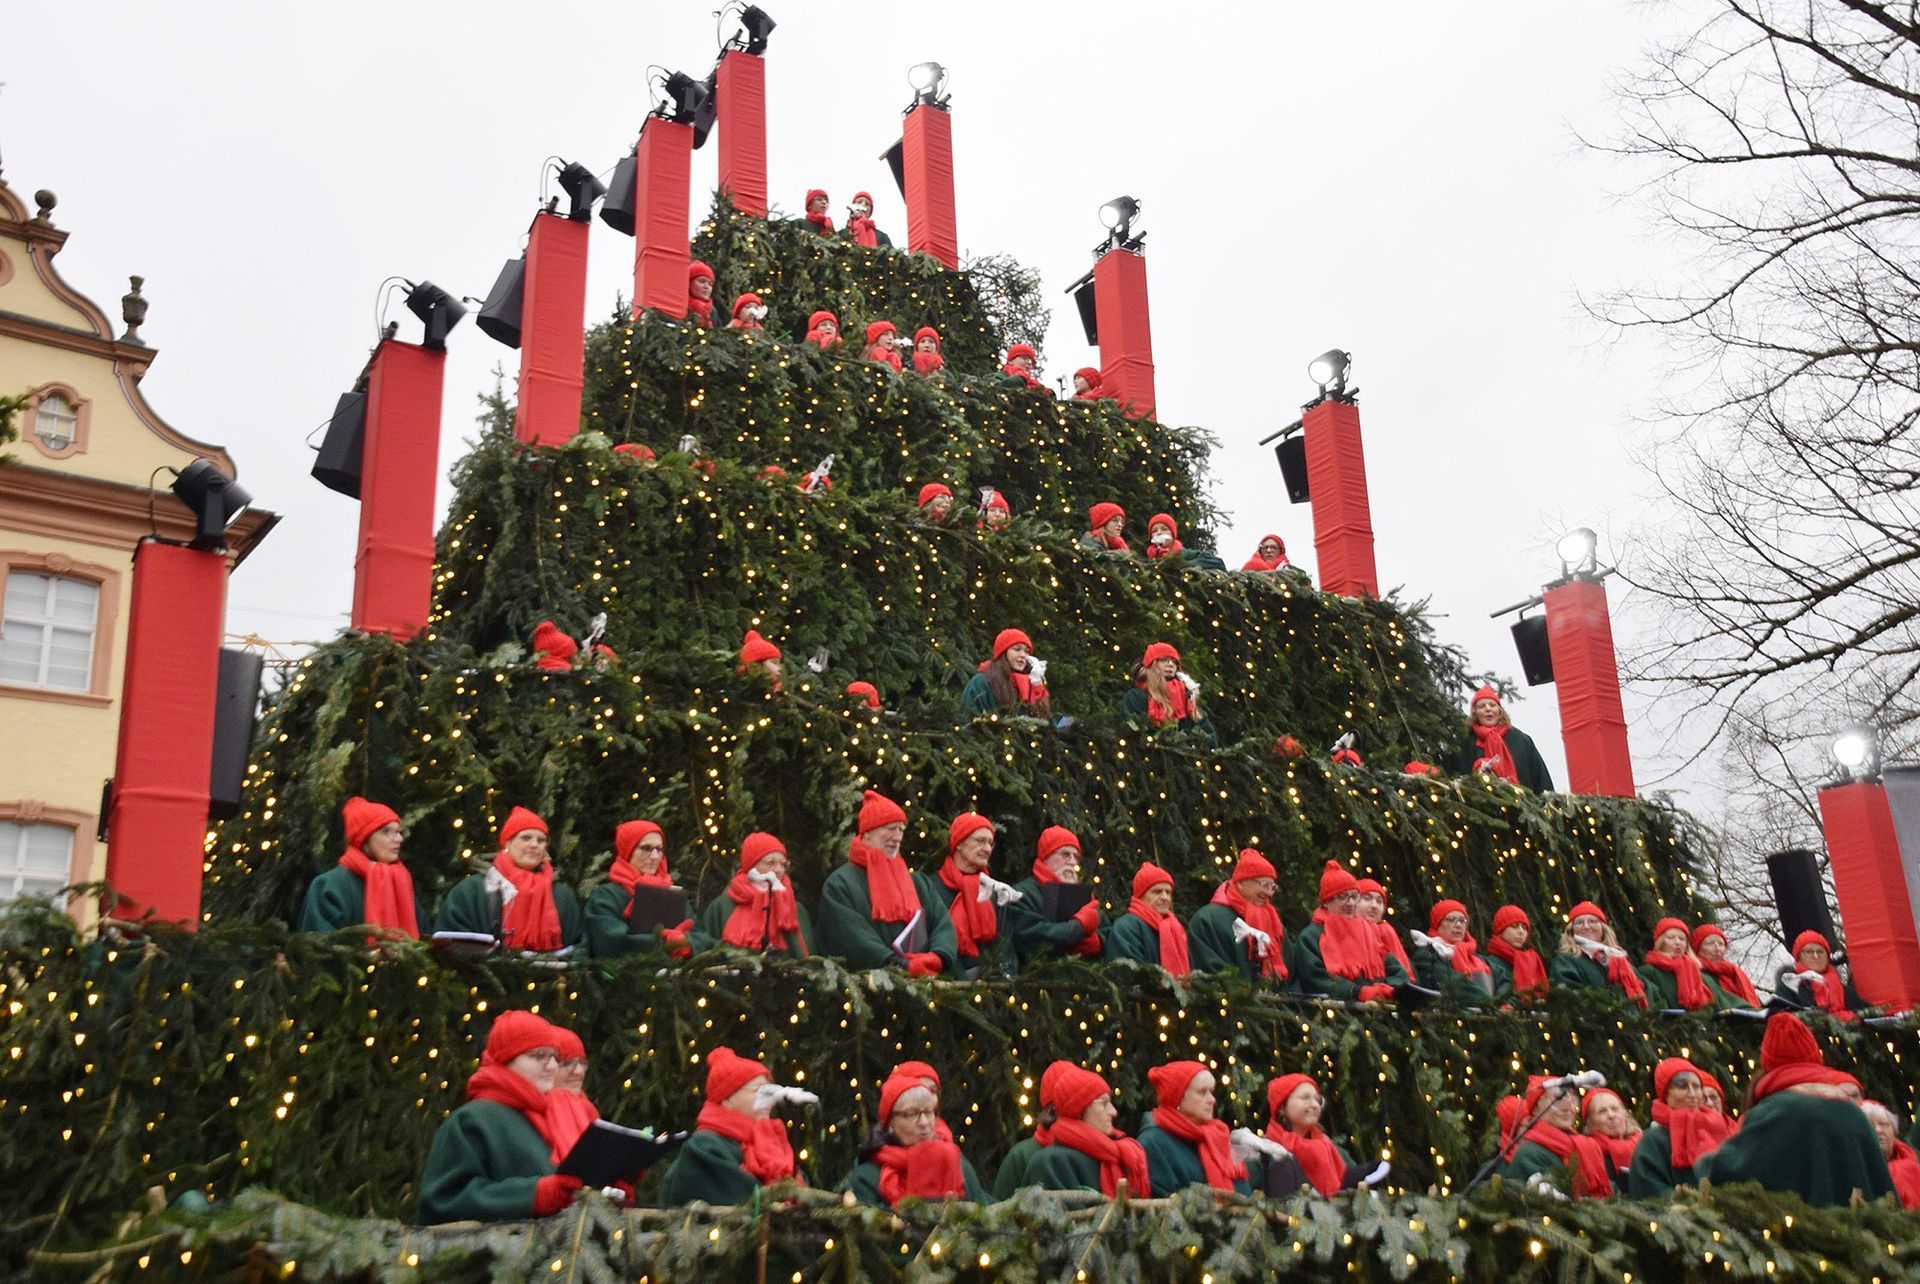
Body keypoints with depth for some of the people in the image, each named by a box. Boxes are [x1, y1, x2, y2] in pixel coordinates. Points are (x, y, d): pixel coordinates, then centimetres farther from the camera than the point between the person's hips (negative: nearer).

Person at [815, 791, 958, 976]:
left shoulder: (919, 882, 21)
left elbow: (943, 924, 10)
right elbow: (854, 937, -7)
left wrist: (937, 957, -12)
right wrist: (903, 966, -18)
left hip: (925, 978, 3)